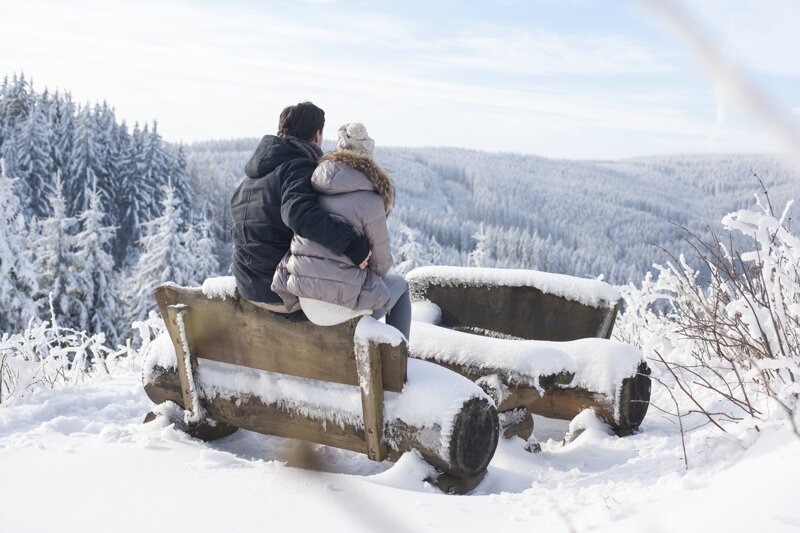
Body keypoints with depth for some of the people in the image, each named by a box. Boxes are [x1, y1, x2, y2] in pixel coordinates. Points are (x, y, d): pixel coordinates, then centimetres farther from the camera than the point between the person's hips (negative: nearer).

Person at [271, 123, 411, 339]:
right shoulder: (370, 201, -12)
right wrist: (375, 272, 19)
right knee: (399, 285, 25)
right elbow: (381, 262, -6)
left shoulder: (313, 186, 5)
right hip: (344, 292, -6)